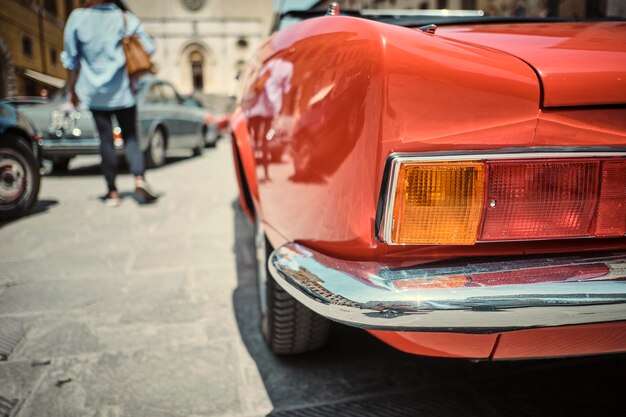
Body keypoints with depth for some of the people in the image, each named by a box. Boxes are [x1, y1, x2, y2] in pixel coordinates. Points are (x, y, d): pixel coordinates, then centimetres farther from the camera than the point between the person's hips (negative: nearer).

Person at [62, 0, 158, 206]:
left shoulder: (77, 18, -2)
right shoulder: (126, 19, -2)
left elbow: (71, 59, 2)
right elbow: (148, 49, -6)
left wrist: (72, 89, 12)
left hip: (95, 92, 0)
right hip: (122, 91, 0)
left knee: (106, 140, 5)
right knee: (130, 137, 8)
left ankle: (112, 192, 8)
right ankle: (139, 180, -14)